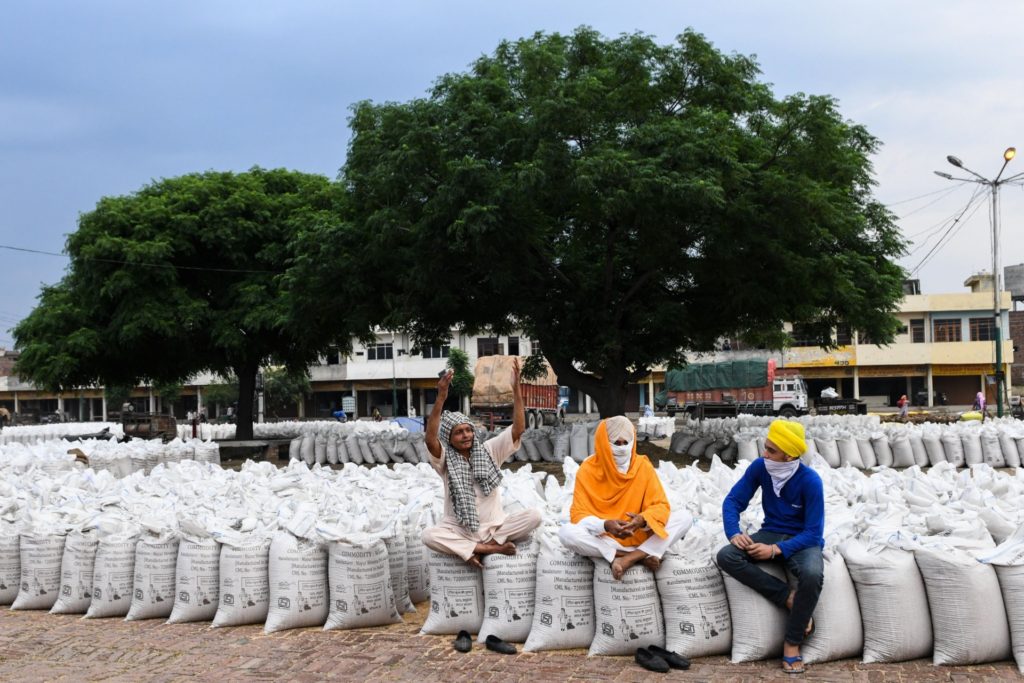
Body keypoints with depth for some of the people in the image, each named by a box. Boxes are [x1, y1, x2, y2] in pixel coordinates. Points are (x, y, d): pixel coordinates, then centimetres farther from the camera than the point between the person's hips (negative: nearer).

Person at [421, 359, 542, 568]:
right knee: (429, 535, -32)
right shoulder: (445, 461, -5)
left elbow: (518, 429, -9)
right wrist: (441, 398, -38)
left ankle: (471, 549, -19)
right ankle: (490, 548, -24)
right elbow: (430, 440, -27)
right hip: (459, 530, -2)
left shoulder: (488, 450, 2)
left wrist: (516, 388, -20)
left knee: (534, 516, -21)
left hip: (495, 525, 2)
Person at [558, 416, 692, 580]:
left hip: (640, 537, 2)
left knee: (684, 517, -17)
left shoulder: (643, 466, -3)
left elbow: (660, 506, -5)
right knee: (566, 532, -32)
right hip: (603, 540, -1)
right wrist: (605, 525, -31)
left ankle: (628, 558, -27)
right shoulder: (588, 470, -8)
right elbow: (579, 515, -10)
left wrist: (643, 520, -28)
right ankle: (642, 556, -25)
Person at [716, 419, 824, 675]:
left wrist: (776, 550, -31)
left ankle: (792, 642, -16)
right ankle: (789, 599, -20)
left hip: (803, 540, -4)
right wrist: (734, 533, -23)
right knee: (726, 557, -24)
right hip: (771, 533, 4)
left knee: (812, 575, -38)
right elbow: (733, 501, -4)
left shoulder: (810, 480, -21)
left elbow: (813, 533, -19)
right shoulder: (759, 467, -10)